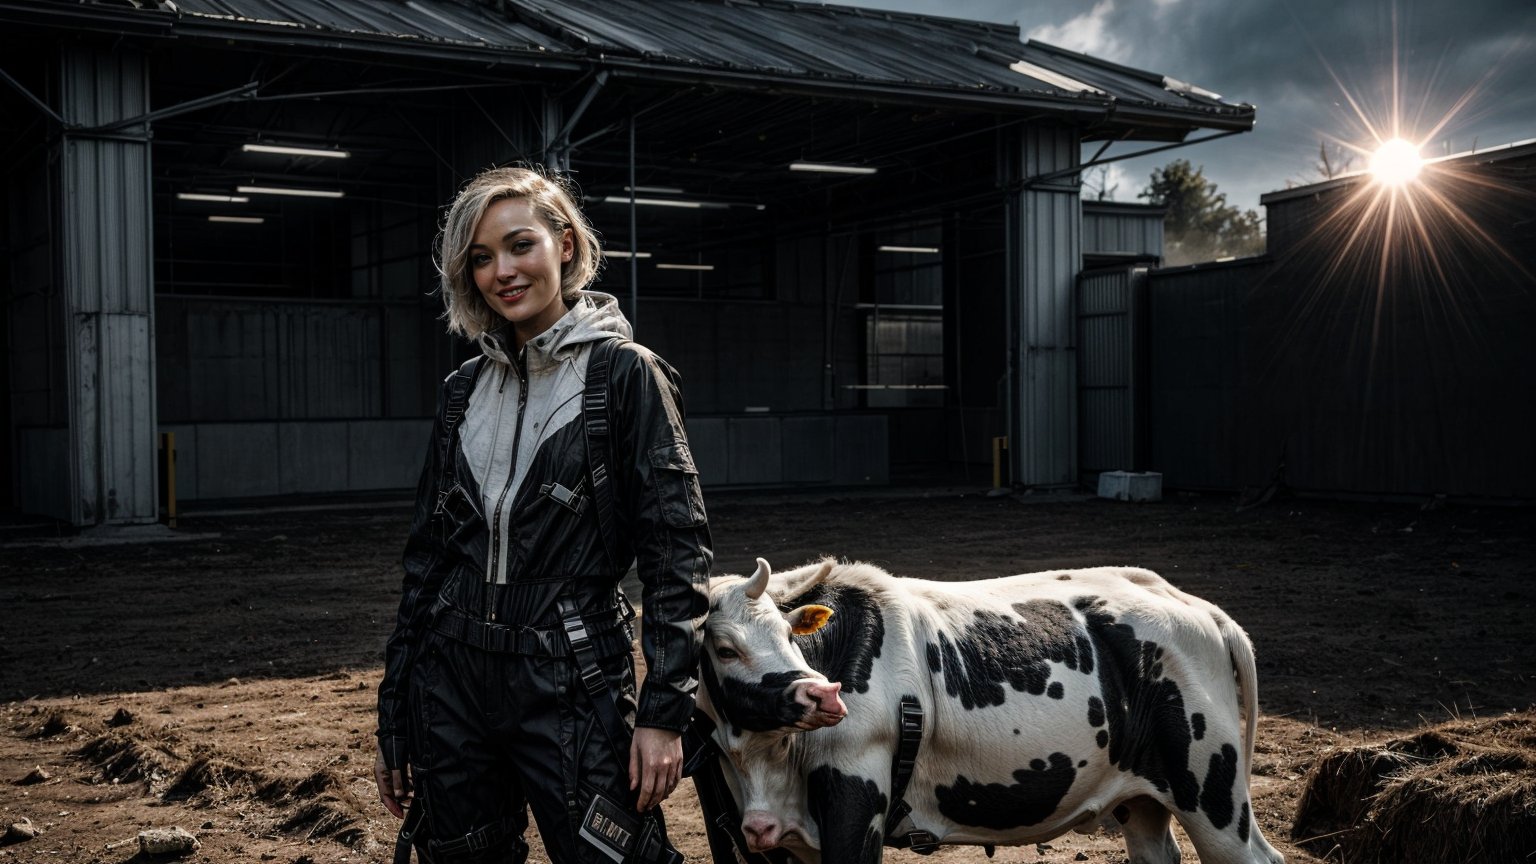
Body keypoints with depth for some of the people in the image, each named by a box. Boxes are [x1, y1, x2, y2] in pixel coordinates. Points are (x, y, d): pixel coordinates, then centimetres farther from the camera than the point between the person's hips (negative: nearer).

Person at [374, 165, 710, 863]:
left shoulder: (625, 374, -4)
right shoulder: (464, 392, 9)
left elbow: (678, 552, -8)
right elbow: (425, 556, 13)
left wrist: (664, 713, -13)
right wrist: (393, 725, 12)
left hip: (572, 689, -4)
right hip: (450, 684, 5)